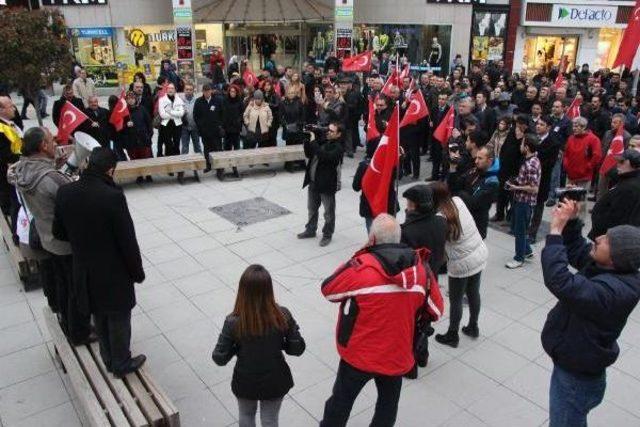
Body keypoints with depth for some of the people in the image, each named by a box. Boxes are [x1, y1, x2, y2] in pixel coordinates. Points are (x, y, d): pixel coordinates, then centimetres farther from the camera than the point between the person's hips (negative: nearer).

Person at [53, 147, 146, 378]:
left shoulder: (64, 193, -9)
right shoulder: (113, 196, -27)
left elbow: (58, 231, 4)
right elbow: (127, 240, -21)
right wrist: (137, 272, -7)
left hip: (84, 270, 6)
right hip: (114, 272, -6)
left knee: (99, 317, 24)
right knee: (118, 318, 15)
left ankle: (108, 359, 42)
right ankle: (121, 364, 32)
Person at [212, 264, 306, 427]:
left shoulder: (233, 322, -26)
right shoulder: (283, 316, -23)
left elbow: (219, 358, -17)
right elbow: (297, 349, -14)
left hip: (245, 382, 0)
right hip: (275, 382, 0)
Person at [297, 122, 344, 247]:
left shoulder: (338, 147, -14)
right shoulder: (322, 141, 6)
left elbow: (324, 157, -30)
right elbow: (309, 154, 10)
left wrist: (313, 142, -24)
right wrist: (308, 140, -6)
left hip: (327, 184, -7)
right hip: (313, 182, 7)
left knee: (329, 212, 7)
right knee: (312, 209, 21)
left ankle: (327, 235, 22)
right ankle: (310, 230, 37)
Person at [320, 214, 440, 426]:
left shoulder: (360, 268, -25)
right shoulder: (420, 268, -11)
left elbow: (327, 289, -9)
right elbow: (434, 311, 0)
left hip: (360, 355, -2)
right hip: (397, 355, 3)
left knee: (341, 400, 21)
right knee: (388, 403, 25)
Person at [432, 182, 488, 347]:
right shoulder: (458, 201, -8)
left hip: (462, 264, -7)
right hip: (480, 254, 7)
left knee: (455, 300, 13)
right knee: (473, 293, 25)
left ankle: (452, 336, 31)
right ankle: (473, 327, 45)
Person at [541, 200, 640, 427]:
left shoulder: (611, 291, -37)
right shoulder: (614, 271, -8)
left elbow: (561, 282, -46)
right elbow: (577, 251, 7)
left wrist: (556, 230, -40)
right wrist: (571, 223, -11)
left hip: (577, 378, -8)